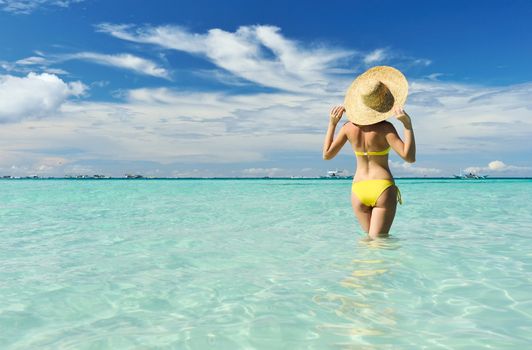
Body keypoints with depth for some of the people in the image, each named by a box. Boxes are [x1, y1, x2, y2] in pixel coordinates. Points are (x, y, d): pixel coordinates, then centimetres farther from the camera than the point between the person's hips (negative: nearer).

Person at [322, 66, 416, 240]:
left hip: (358, 190, 5)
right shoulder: (385, 127, -13)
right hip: (383, 188, -4)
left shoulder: (349, 126, -1)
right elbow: (409, 157, -18)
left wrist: (332, 123, 10)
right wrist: (407, 124, -16)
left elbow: (327, 154, 7)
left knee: (370, 238, 19)